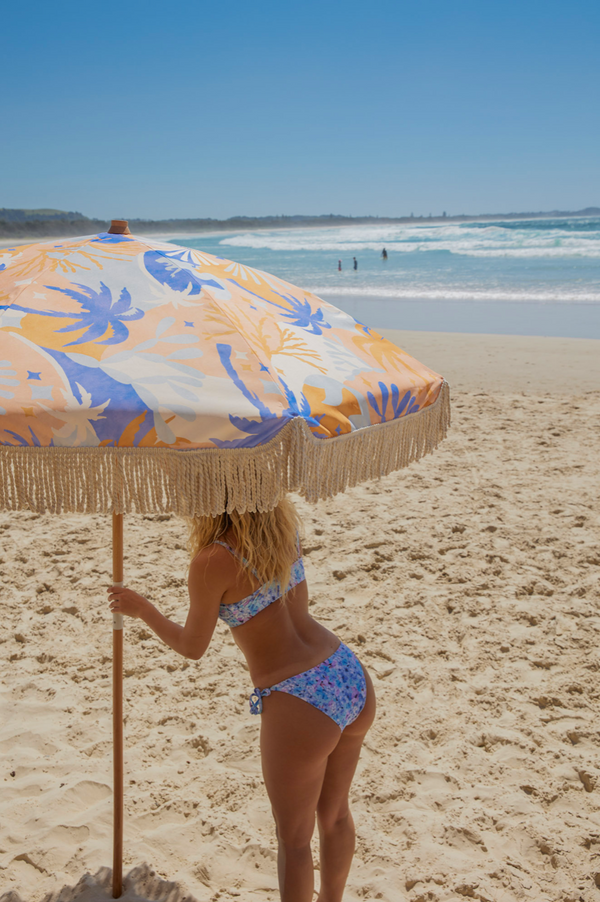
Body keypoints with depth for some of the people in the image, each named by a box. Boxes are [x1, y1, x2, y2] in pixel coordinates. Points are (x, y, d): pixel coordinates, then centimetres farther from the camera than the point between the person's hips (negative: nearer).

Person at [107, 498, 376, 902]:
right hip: (354, 681, 7)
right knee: (334, 813, 29)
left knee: (294, 837, 18)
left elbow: (193, 646, -2)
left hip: (301, 708, -7)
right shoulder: (284, 524, 0)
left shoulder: (212, 562, -17)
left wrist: (142, 609, 15)